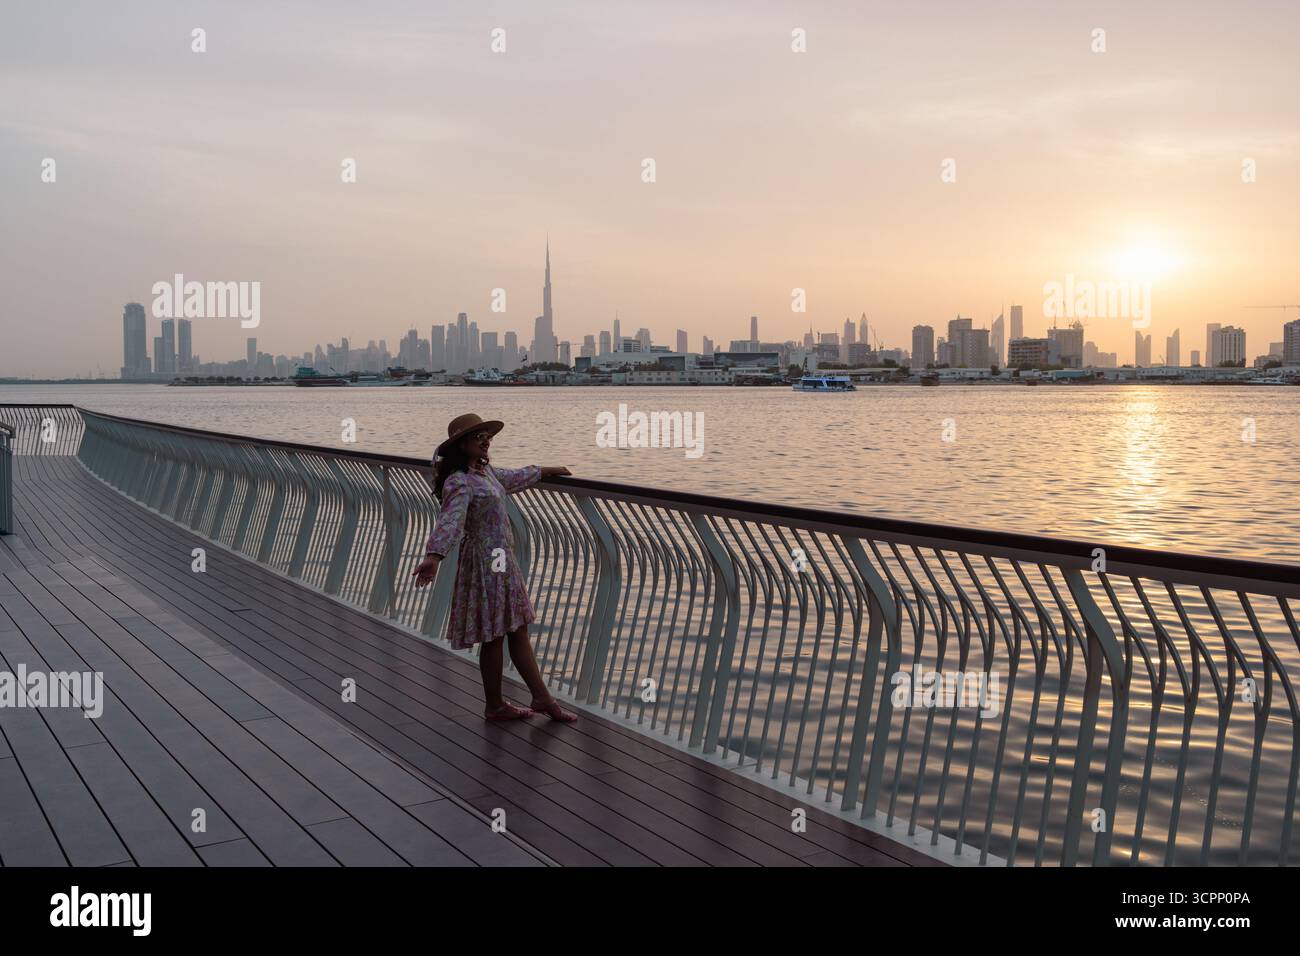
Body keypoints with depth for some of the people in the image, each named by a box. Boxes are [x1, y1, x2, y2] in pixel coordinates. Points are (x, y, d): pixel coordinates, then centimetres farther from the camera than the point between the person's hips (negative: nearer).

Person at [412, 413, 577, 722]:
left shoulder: (484, 471, 10)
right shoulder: (459, 482, -20)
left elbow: (512, 478, 31)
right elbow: (450, 520, -37)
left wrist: (545, 471, 45)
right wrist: (434, 556, -52)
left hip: (502, 559, 10)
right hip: (484, 561, -10)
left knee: (518, 630, 13)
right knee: (494, 636, 2)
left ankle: (542, 698, 20)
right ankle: (495, 706, 16)